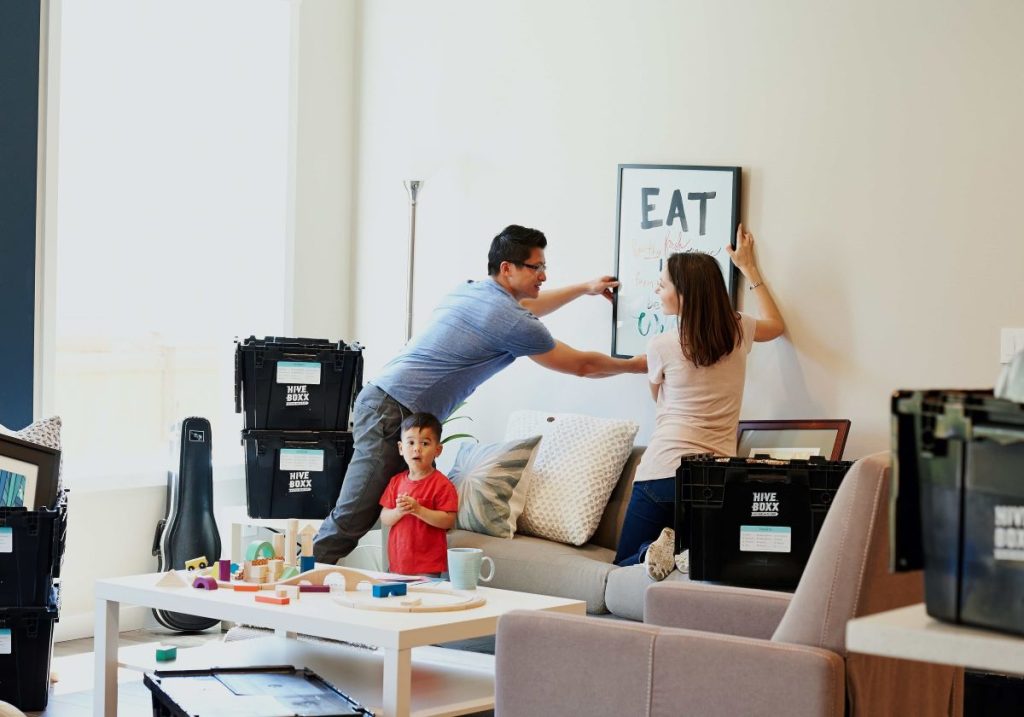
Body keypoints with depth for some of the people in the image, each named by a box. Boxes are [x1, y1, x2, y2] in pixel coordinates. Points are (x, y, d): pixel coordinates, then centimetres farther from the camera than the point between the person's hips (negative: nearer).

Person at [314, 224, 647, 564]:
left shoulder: (469, 291, 15)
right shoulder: (512, 323, -10)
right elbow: (581, 365, 4)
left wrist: (585, 288, 45)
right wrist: (635, 365, 20)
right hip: (393, 414, -10)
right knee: (351, 521, -10)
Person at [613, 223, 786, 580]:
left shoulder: (661, 346, -6)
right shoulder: (739, 331, 4)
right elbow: (776, 324, 30)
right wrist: (749, 268, 35)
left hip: (662, 474, -3)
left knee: (625, 564, 11)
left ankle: (654, 549, -21)